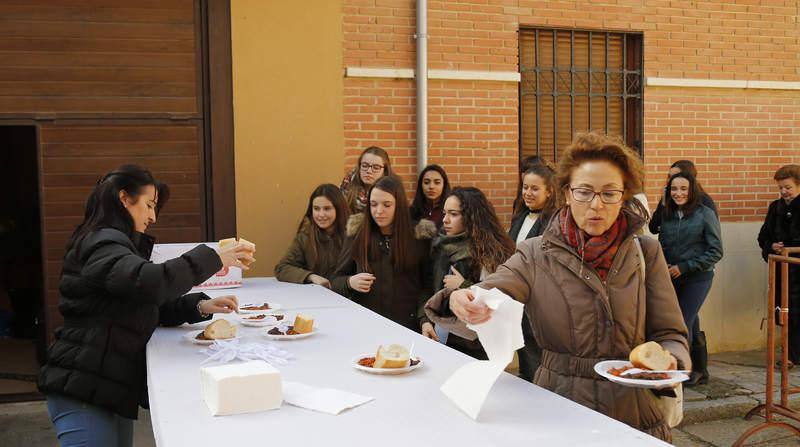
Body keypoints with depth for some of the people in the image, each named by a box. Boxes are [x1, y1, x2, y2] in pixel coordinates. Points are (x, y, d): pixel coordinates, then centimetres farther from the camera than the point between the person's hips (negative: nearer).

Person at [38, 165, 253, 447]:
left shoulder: (115, 244, 19)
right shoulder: (102, 244, -14)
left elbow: (149, 307, 18)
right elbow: (149, 282, -33)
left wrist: (200, 307, 1)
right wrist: (213, 258, -25)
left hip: (110, 388, 10)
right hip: (83, 391, -10)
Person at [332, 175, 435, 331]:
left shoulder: (419, 236, 4)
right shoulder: (356, 236, 9)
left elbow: (427, 286, 3)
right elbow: (336, 281, 15)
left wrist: (425, 320, -13)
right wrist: (350, 283, -7)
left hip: (407, 328, -1)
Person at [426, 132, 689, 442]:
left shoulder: (646, 253, 1)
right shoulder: (535, 256, -2)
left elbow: (670, 334, 4)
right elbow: (485, 306, -15)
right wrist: (461, 305, -38)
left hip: (634, 414, 0)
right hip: (558, 407, 0)